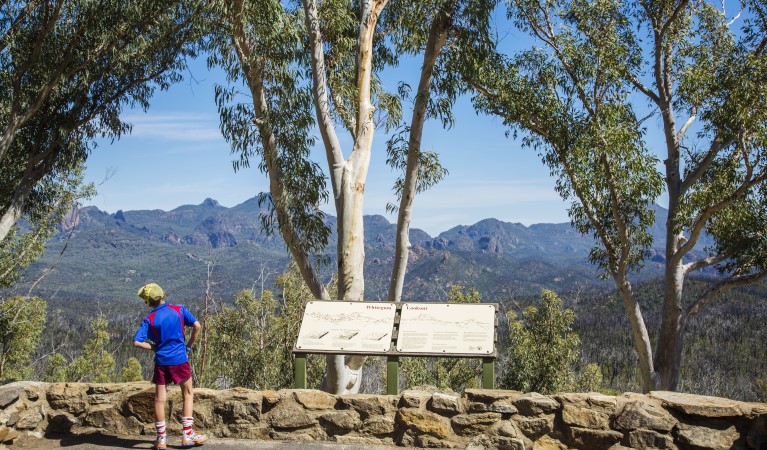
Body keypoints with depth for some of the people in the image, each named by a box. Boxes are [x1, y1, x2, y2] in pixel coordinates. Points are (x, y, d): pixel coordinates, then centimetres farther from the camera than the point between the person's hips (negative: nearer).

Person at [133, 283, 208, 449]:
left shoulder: (149, 320, -2)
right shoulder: (179, 309, -1)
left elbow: (136, 342, -10)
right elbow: (197, 326, -7)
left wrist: (154, 347, 6)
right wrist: (189, 345, 4)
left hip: (161, 362, 0)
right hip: (180, 360, 0)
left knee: (160, 400, 11)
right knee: (188, 395, 14)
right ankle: (188, 435, 12)